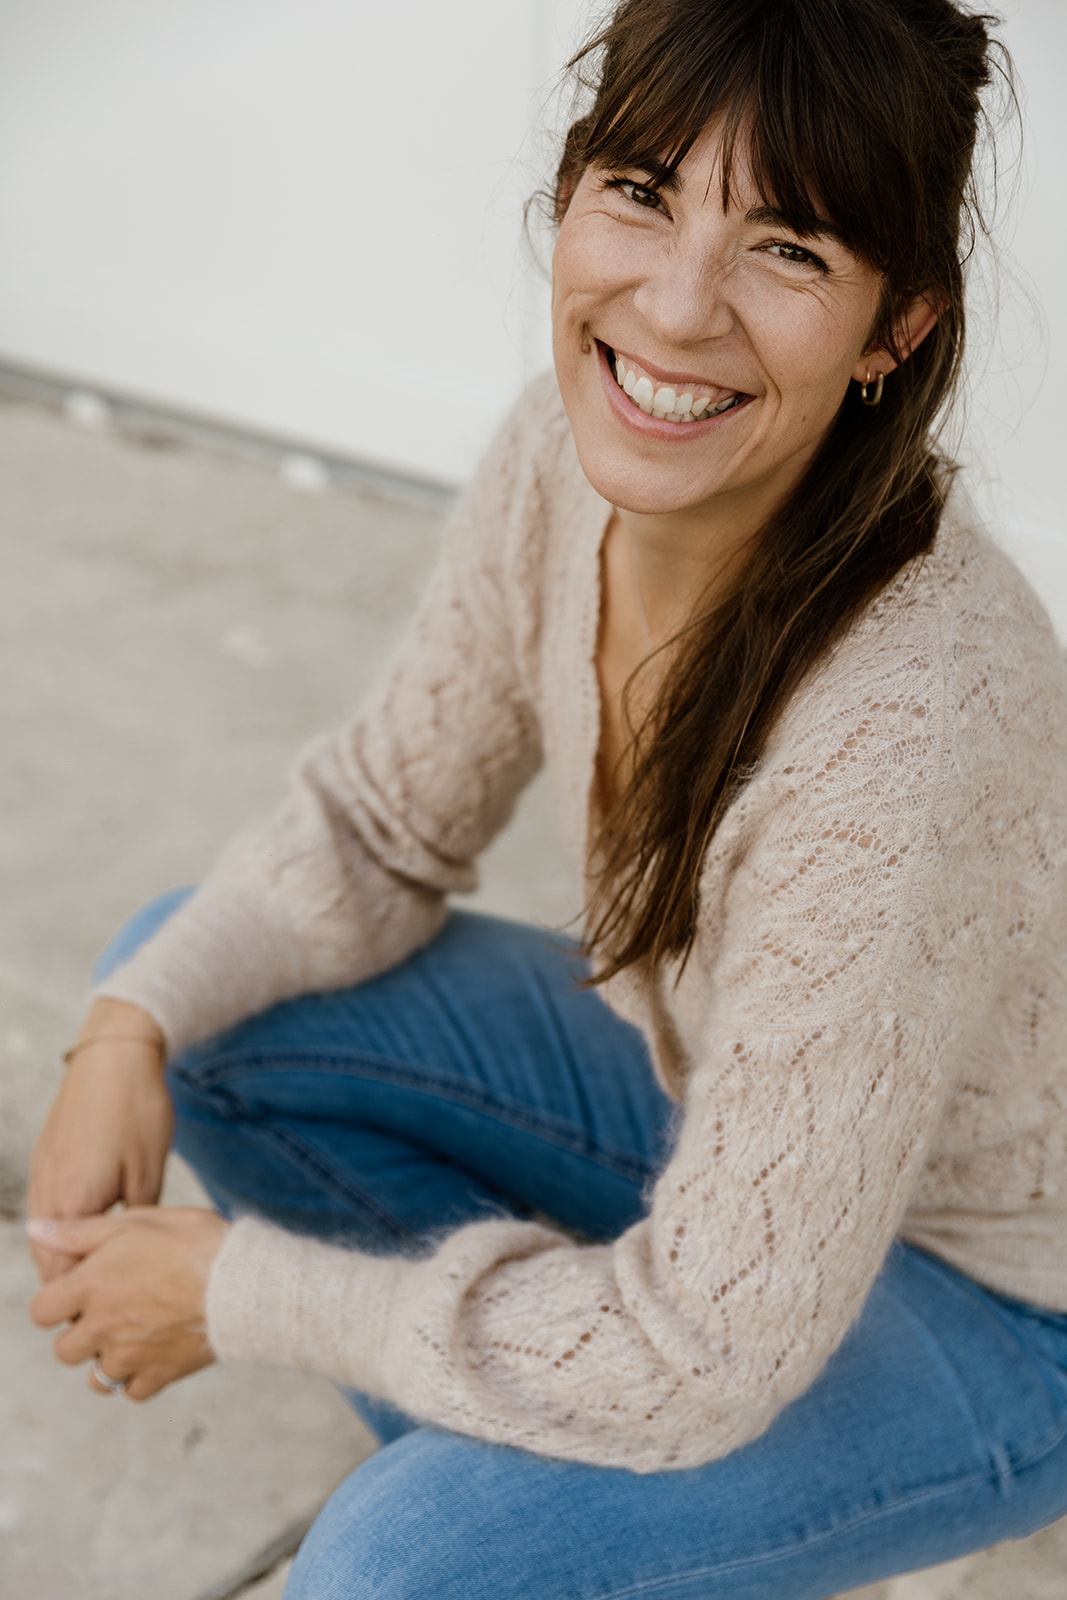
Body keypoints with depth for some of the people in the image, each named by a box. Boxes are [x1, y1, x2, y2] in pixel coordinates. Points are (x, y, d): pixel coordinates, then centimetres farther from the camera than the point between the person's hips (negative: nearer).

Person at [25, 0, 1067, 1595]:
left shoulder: (901, 739, -38)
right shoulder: (574, 450, -17)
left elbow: (703, 1358, -31)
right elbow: (381, 823, 0)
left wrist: (237, 1291, -21)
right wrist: (135, 1025, -17)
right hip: (718, 1101, 7)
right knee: (182, 994, 1)